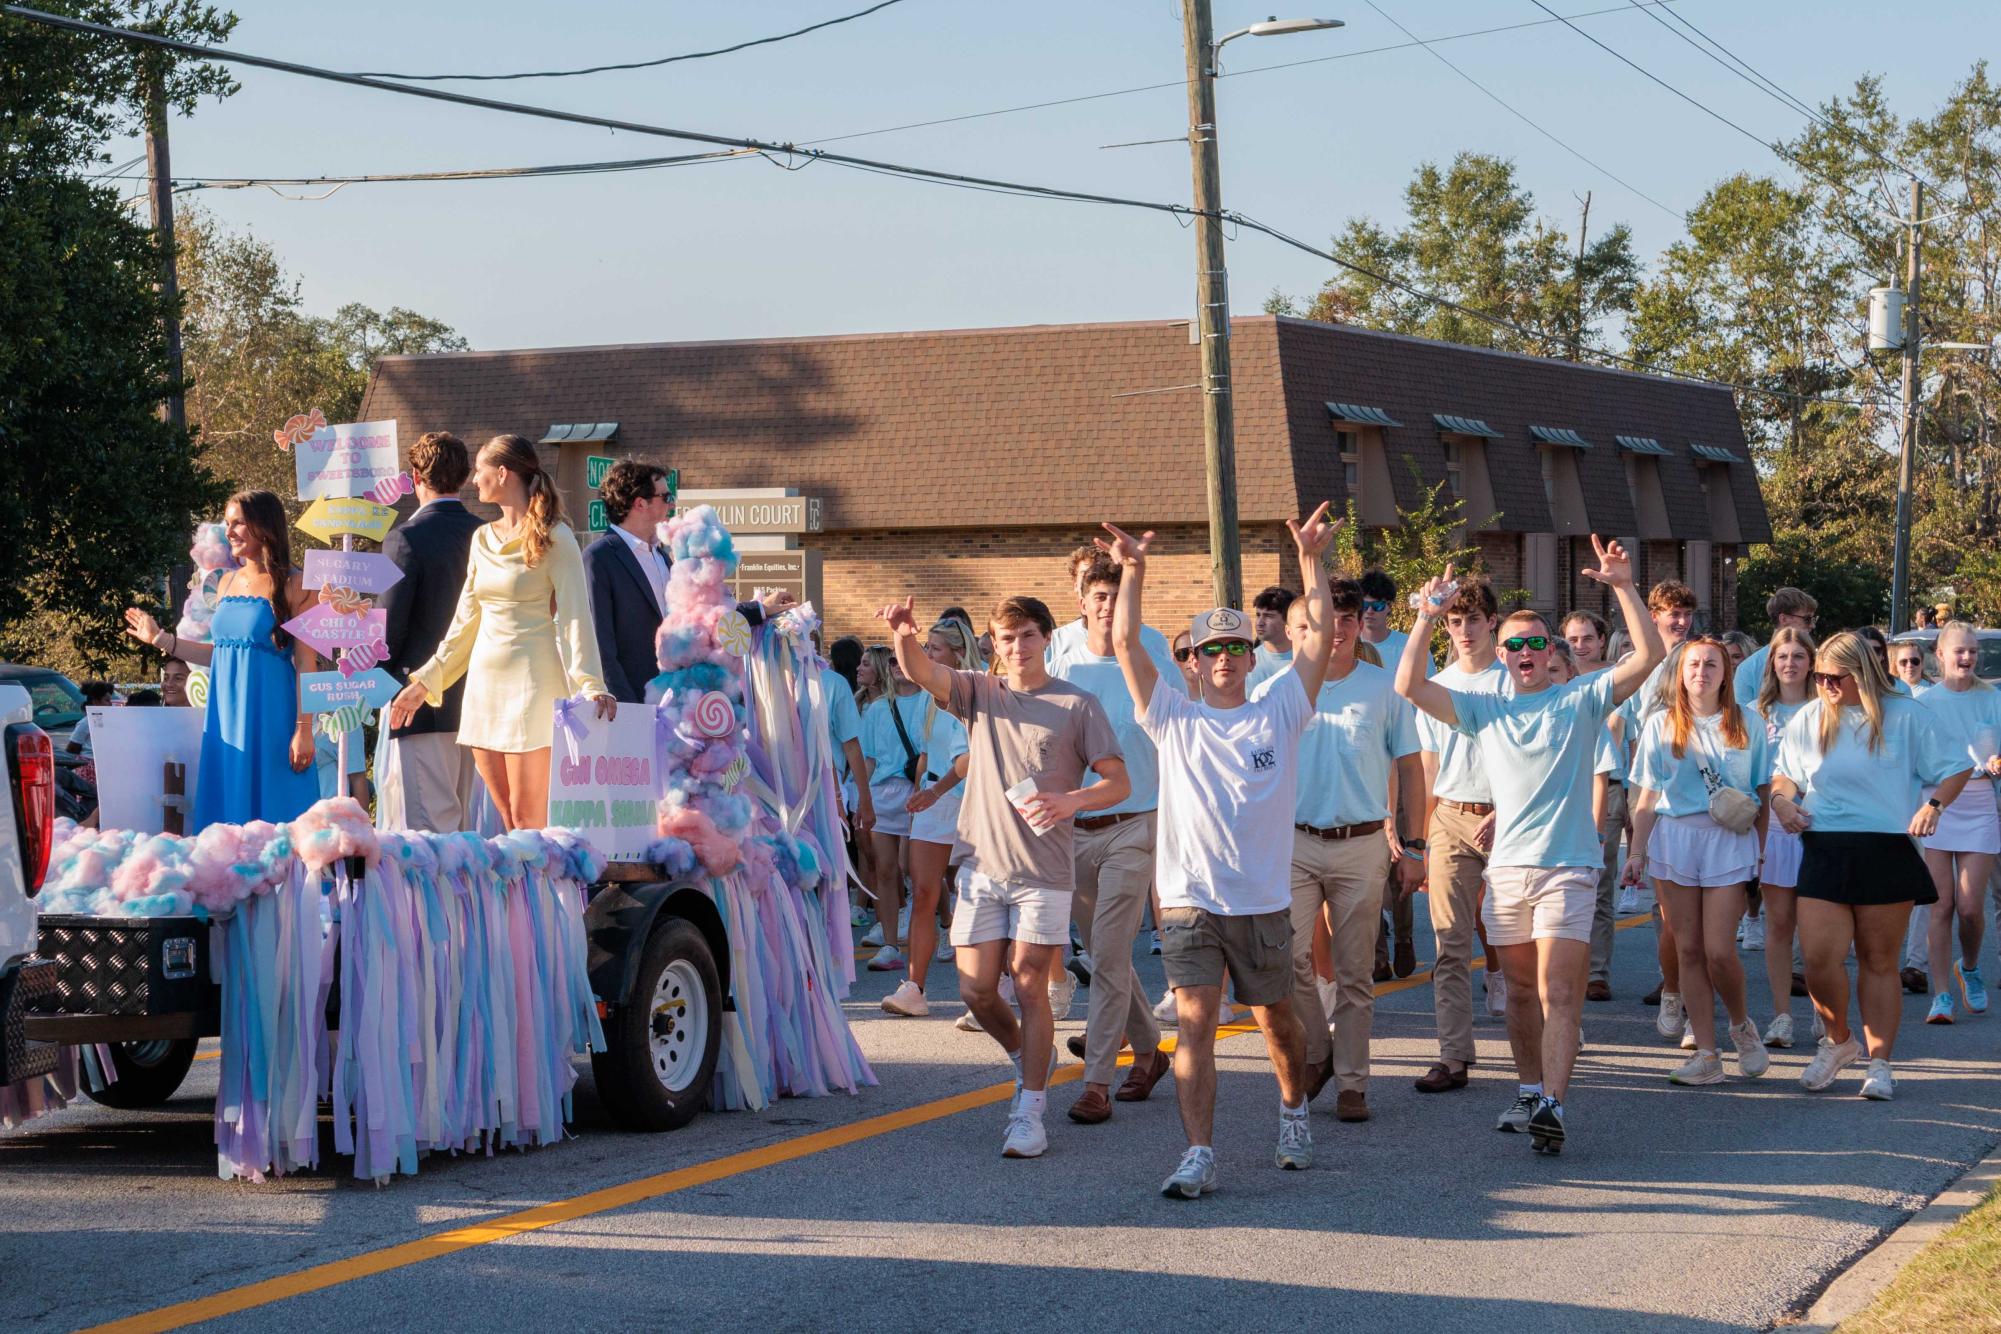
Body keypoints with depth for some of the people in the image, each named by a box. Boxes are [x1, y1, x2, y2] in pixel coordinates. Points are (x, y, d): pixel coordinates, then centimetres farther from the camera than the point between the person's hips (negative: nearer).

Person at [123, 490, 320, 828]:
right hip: (226, 719, 6)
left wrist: (303, 730, -14)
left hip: (268, 720, -6)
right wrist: (159, 638, 18)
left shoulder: (292, 586, -5)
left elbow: (306, 664, -9)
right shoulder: (229, 582, 13)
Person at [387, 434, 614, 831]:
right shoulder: (483, 539, 15)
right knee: (507, 821, 5)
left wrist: (590, 686, -22)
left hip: (532, 680, -7)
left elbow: (574, 616, -12)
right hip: (485, 683, 7)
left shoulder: (554, 538, -6)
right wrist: (425, 681, 19)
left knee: (528, 820, -8)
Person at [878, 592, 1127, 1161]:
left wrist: (1069, 800, -21)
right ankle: (1027, 1060, 31)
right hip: (982, 864, 3)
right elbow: (920, 672, -9)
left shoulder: (1078, 705, 1)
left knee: (1029, 988, -5)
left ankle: (1030, 1111, 1)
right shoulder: (978, 693, 9)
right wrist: (904, 636, -32)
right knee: (976, 991, 3)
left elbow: (1118, 783, -1)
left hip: (1043, 871, -3)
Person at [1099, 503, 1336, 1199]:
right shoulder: (1174, 718, 5)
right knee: (1194, 1024, -11)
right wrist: (1132, 572, -10)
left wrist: (1312, 560, -5)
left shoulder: (1279, 712, 6)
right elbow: (1125, 645, -1)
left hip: (1264, 904, 1)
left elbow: (1319, 635, 0)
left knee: (1277, 1022, 15)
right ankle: (1198, 1155, -14)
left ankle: (1294, 1113, 41)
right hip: (1189, 901, -1)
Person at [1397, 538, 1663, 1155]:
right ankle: (1531, 1092, 25)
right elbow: (1410, 686, 3)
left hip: (1567, 867, -4)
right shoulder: (1485, 709, 11)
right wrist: (1426, 619, -4)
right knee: (1521, 990, 13)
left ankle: (1553, 1104, -22)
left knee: (1559, 993, -13)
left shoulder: (1580, 700, 2)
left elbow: (1648, 655, -7)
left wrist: (1624, 588, -15)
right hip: (1506, 866, 4)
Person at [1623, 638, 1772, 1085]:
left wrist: (1750, 811, -7)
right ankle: (1706, 1054, 5)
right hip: (1673, 837, 2)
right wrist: (1636, 852, 5)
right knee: (1689, 949, 1)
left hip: (1729, 842, -2)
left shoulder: (1748, 725, 6)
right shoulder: (1661, 726, 9)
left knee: (1719, 950, -10)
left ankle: (1741, 1026, 18)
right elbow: (1647, 797, 10)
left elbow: (1765, 789, 8)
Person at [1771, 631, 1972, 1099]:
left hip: (1887, 852, -2)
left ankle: (1879, 1063, 12)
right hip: (1824, 851, 2)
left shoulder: (1905, 716, 1)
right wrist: (1781, 799, -1)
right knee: (1819, 959, -9)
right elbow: (1784, 775, 22)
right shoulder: (1808, 720, 10)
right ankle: (1838, 1041, 16)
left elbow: (1956, 767, 4)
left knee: (1879, 962, 4)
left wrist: (1933, 806, -13)